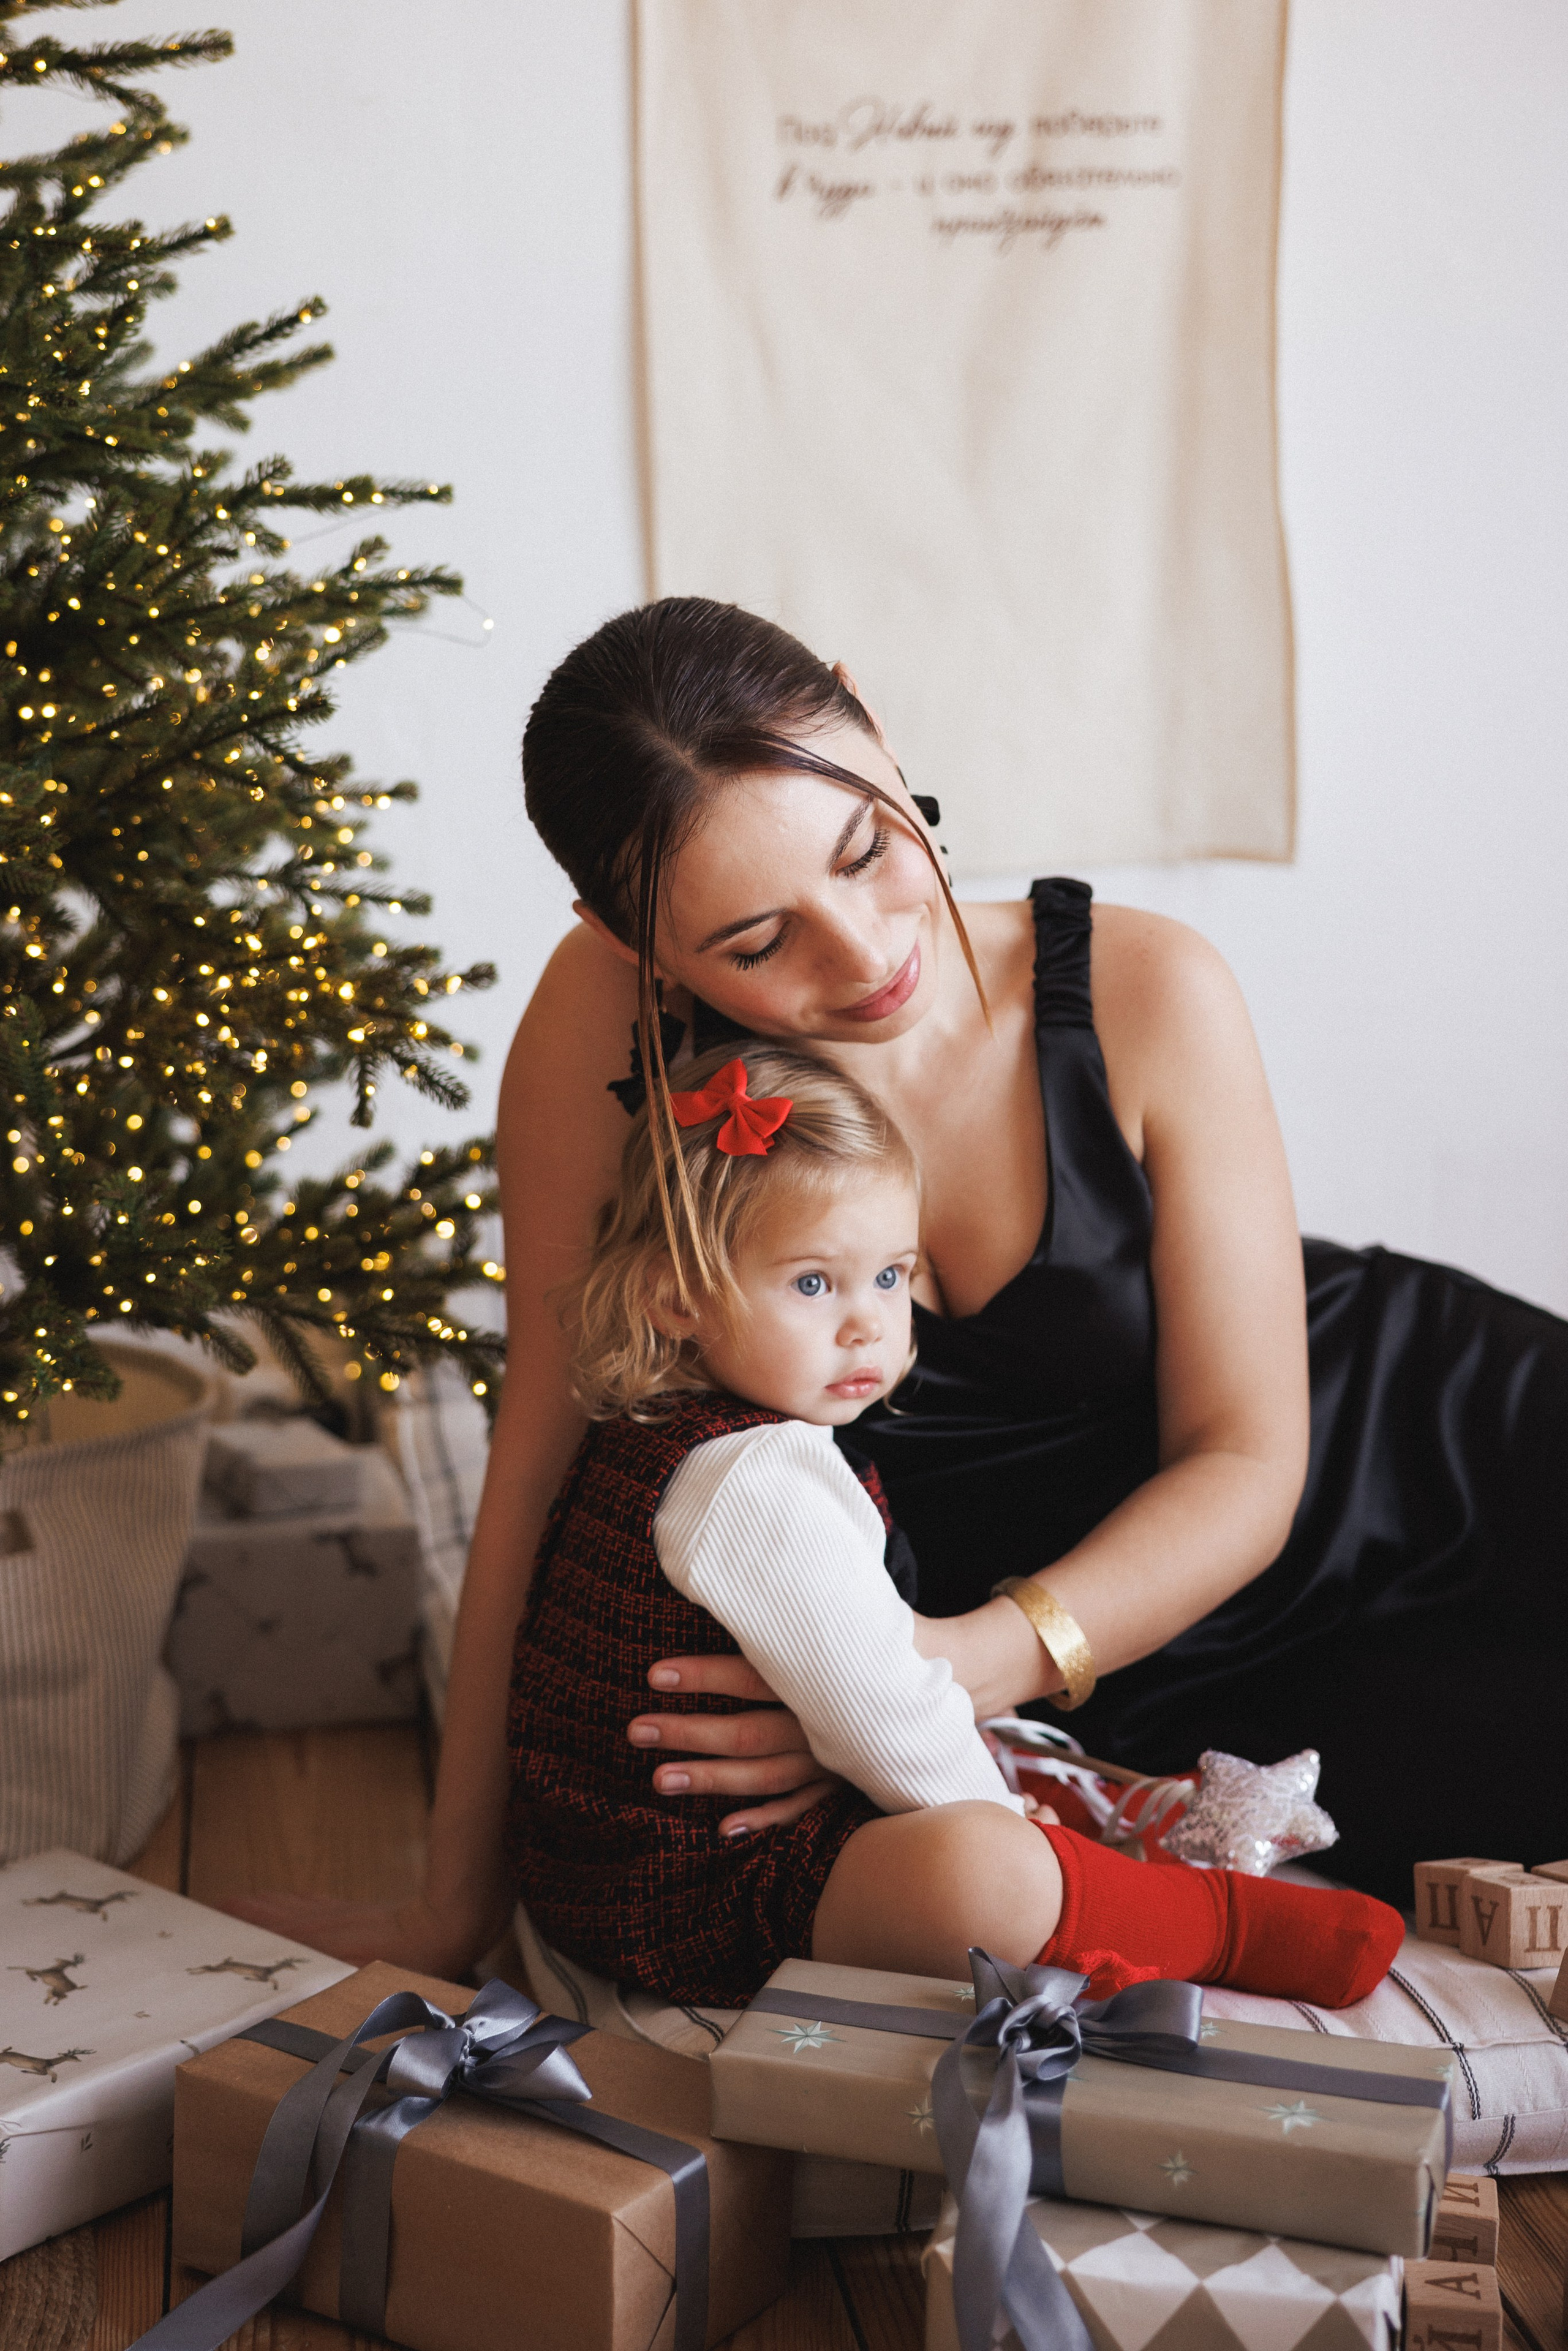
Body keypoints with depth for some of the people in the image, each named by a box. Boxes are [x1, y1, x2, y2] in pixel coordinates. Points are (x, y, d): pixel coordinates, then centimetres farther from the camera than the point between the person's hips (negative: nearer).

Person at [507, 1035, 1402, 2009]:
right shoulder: (758, 1481, -24)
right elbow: (879, 1710, -23)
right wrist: (996, 1820, -9)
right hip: (691, 1907, -12)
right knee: (973, 1871, -33)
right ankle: (1233, 1924, -14)